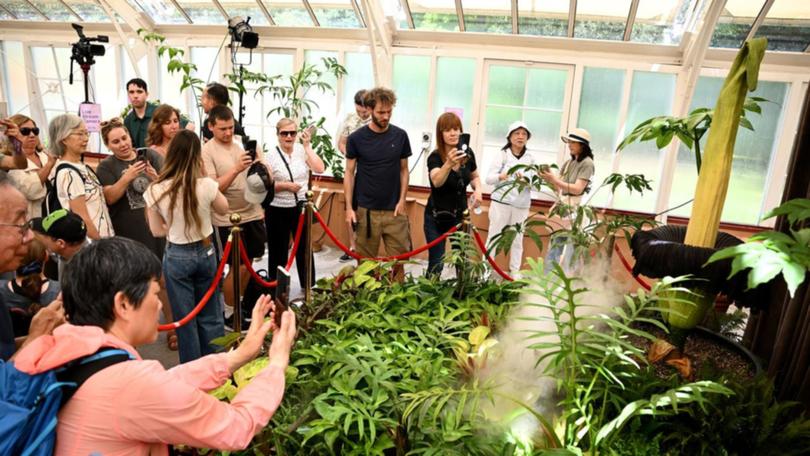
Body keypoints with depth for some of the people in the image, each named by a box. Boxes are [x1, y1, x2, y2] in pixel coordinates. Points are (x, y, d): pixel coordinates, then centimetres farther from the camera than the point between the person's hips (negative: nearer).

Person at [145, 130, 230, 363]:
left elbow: (157, 230, -2)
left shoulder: (155, 191, -13)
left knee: (185, 318, 13)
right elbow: (223, 209, 5)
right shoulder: (206, 185, -16)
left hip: (177, 256, -1)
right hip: (205, 252, 1)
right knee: (210, 315, 17)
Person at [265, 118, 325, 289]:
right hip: (278, 211, -2)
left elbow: (320, 169, -13)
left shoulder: (303, 150, 0)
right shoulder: (270, 156, -7)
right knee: (278, 251, 10)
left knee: (305, 248, 13)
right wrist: (284, 186, -18)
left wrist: (307, 145, -14)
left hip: (301, 208, 2)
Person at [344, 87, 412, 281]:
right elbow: (349, 173, 1)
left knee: (399, 260, 3)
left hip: (394, 210, 1)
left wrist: (402, 199, -3)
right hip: (366, 210, -1)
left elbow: (403, 170, 8)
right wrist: (349, 207, -5)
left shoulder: (400, 136, 2)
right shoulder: (356, 138, -3)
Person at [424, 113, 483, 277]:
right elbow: (437, 181, -39)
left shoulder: (468, 154, -5)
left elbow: (474, 177, 14)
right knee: (436, 264, 0)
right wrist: (449, 164, -58)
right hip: (436, 217, -3)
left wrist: (478, 189, -8)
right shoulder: (435, 157, -19)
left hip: (460, 216, 4)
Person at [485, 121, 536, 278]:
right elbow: (489, 178, -7)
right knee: (494, 235, 2)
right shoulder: (502, 154, 0)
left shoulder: (530, 158, 8)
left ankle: (515, 271, 19)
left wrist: (525, 179, -21)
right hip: (501, 202, -2)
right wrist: (500, 176, -28)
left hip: (521, 205, 3)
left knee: (517, 239, 9)